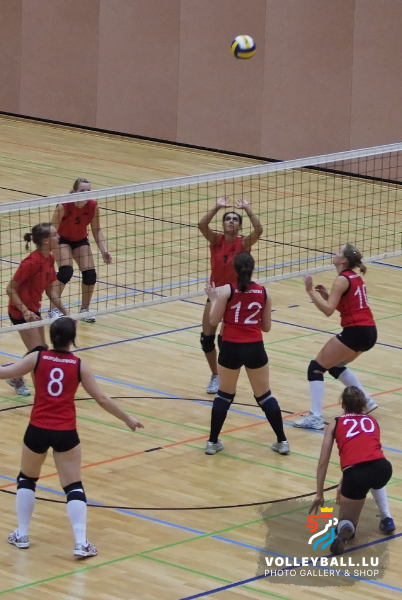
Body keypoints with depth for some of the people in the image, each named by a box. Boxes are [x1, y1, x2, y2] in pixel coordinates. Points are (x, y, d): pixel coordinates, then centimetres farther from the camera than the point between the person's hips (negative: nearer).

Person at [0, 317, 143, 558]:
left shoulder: (38, 358, -3)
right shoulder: (79, 365, -2)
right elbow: (102, 399, 0)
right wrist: (126, 418, 12)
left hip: (38, 430, 1)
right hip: (65, 433, -1)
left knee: (26, 479, 23)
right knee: (74, 487, 7)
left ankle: (22, 535, 26)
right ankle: (81, 543, -2)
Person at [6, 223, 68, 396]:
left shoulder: (49, 259, 1)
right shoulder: (32, 262, -25)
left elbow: (50, 288, 10)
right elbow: (11, 289, -21)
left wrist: (62, 308, -2)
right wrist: (25, 312, -27)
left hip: (33, 309, 9)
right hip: (21, 312, -9)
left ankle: (16, 377, 35)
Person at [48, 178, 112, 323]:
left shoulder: (93, 206, -21)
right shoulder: (64, 206, -31)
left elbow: (96, 231, -8)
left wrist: (104, 251, -18)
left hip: (80, 240, 4)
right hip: (62, 240, -4)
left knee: (90, 274, -9)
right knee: (66, 271, -26)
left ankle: (84, 309, 15)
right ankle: (52, 310, -13)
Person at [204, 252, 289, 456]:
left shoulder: (226, 290, -7)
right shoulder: (263, 293, 3)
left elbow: (214, 320, -2)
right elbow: (266, 326, 9)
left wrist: (213, 299, 12)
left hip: (231, 349, -2)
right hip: (255, 349, 2)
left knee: (224, 395, 14)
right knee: (264, 395, 13)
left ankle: (213, 442, 17)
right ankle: (282, 441, 14)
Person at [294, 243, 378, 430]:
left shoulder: (342, 280, -12)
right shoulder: (355, 278, 15)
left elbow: (328, 310, -19)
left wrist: (311, 291, -15)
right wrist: (327, 295, 8)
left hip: (355, 332, -9)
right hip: (369, 332, 9)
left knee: (316, 368, -2)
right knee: (335, 365, 29)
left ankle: (315, 417, -11)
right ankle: (366, 402, 29)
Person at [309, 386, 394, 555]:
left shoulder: (335, 424, 20)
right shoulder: (372, 421, 27)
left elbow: (323, 462, 16)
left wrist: (319, 495, 23)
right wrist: (344, 482, 42)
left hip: (355, 474, -3)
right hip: (382, 468, 3)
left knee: (346, 521, 18)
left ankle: (345, 529, -19)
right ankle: (386, 519, 30)